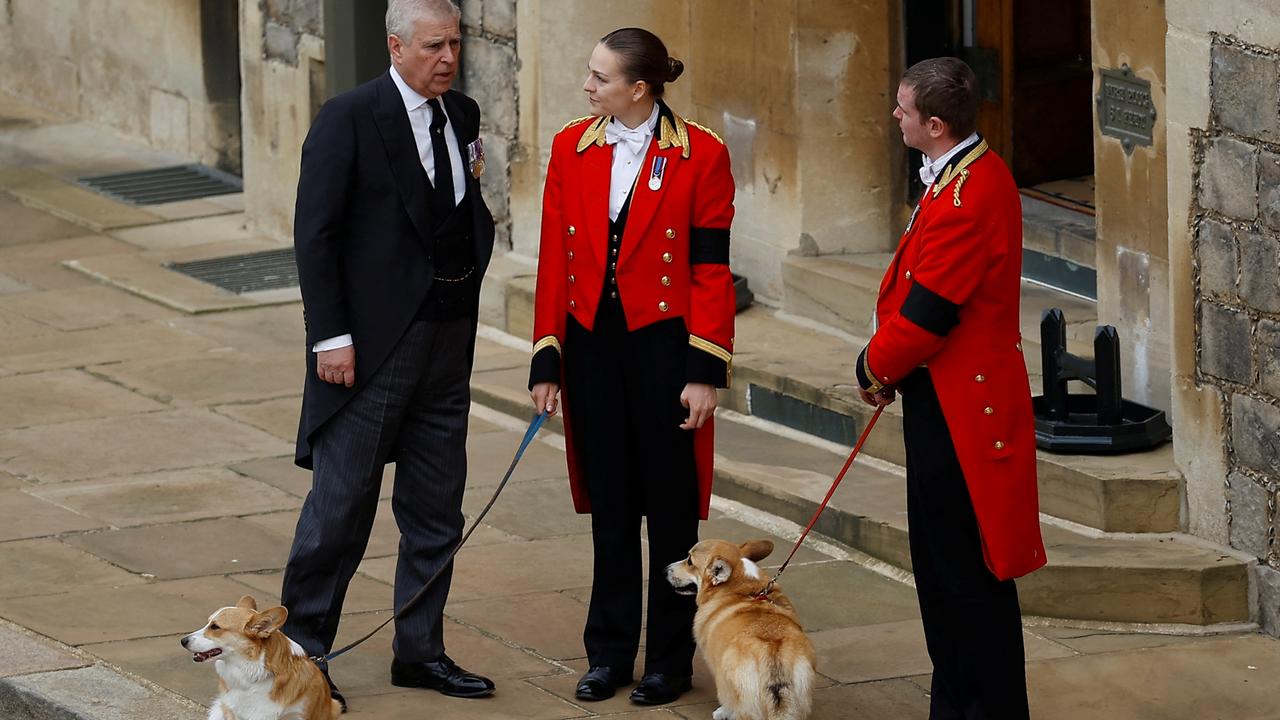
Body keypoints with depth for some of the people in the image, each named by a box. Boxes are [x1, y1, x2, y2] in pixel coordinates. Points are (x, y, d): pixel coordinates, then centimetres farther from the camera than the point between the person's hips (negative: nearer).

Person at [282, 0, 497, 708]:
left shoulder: (462, 115, 10)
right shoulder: (348, 118, -11)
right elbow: (315, 232, -12)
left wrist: (476, 182, 0)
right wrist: (330, 337, -15)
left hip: (447, 342, 7)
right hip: (372, 344, -7)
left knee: (437, 509, 11)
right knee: (342, 502, -2)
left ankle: (420, 651, 21)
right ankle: (301, 646, 10)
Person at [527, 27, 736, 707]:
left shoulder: (700, 156, -8)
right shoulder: (571, 149, 2)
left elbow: (712, 270, -7)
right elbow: (554, 260, 5)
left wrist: (706, 372, -10)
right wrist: (547, 359, 2)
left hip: (663, 344, -3)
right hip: (591, 345, 3)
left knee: (671, 507, 6)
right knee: (609, 505, 10)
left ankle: (670, 660, 16)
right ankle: (609, 653, 20)